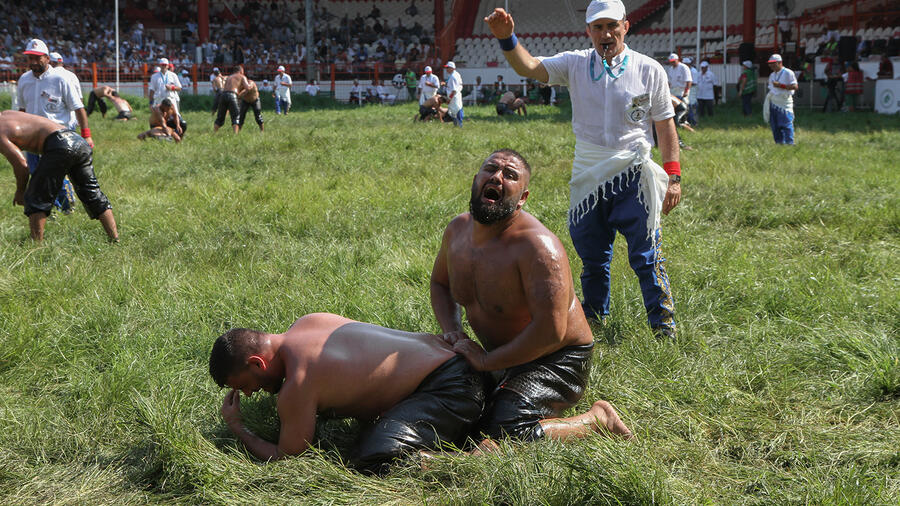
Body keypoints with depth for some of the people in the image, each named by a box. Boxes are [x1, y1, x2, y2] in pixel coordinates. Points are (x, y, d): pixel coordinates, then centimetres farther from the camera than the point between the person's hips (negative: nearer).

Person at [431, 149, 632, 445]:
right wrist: (452, 332, -2)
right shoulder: (458, 229, -4)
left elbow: (550, 332, -32)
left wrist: (486, 360, -23)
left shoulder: (538, 246, -28)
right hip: (506, 358, 8)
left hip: (556, 363, -8)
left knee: (501, 435, -25)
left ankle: (598, 420, -5)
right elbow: (439, 282, 17)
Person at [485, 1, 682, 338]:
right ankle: (593, 324, 28)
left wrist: (674, 177, -2)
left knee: (646, 257, -2)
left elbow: (665, 125, 3)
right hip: (587, 179, 2)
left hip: (632, 177, -2)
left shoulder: (649, 69, 1)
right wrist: (506, 39, -28)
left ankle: (664, 329, 8)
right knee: (592, 260, 13)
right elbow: (529, 68, -9)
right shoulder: (575, 64, 3)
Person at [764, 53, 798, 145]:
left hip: (784, 104, -7)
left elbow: (795, 87, -12)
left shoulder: (788, 73, -5)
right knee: (775, 127, 6)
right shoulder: (772, 75, 19)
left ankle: (789, 143, -10)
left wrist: (781, 85, -17)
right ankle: (779, 143, 12)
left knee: (786, 125, -11)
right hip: (773, 104, 7)